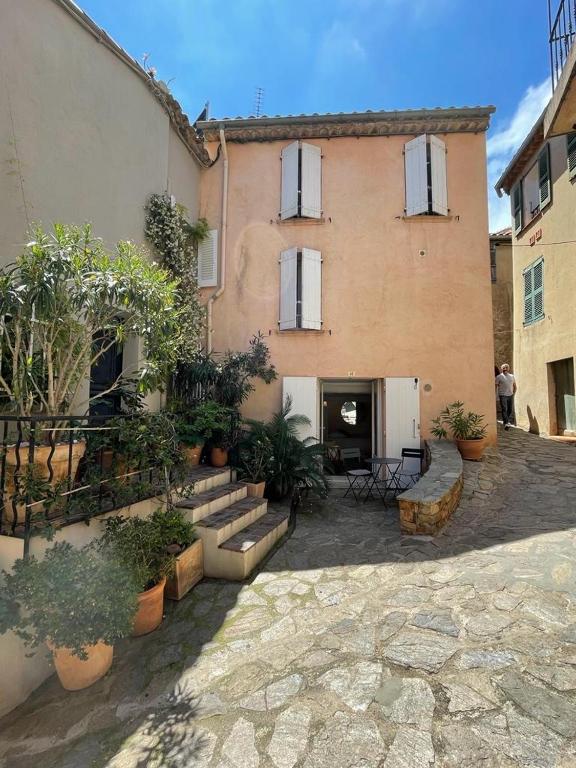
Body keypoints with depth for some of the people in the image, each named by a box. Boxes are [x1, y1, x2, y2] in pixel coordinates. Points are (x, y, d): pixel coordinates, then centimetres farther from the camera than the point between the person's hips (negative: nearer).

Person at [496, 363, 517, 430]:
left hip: (510, 395, 5)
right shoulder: (499, 377, 1)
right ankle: (506, 423, -14)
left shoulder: (512, 376, 15)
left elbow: (515, 386, 22)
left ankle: (507, 421, 22)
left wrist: (514, 393, 12)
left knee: (510, 410, 6)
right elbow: (496, 386, -2)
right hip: (503, 395, -5)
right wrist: (496, 395, -9)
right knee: (504, 409, -11)